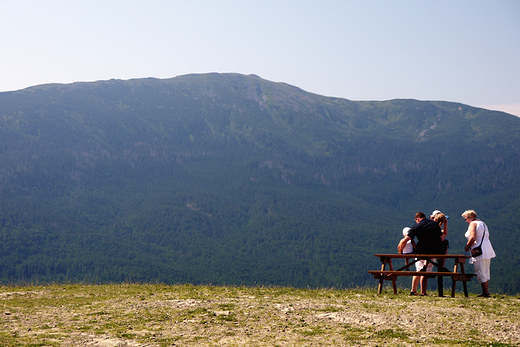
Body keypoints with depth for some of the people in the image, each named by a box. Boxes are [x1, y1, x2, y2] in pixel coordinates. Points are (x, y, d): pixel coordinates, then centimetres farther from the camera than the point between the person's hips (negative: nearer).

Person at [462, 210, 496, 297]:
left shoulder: (473, 224, -8)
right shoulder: (482, 223, 20)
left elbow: (473, 238, -19)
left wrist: (467, 246, -5)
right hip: (488, 250, 10)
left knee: (480, 273, -6)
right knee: (485, 272, 14)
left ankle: (485, 293, -8)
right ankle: (486, 291, 15)